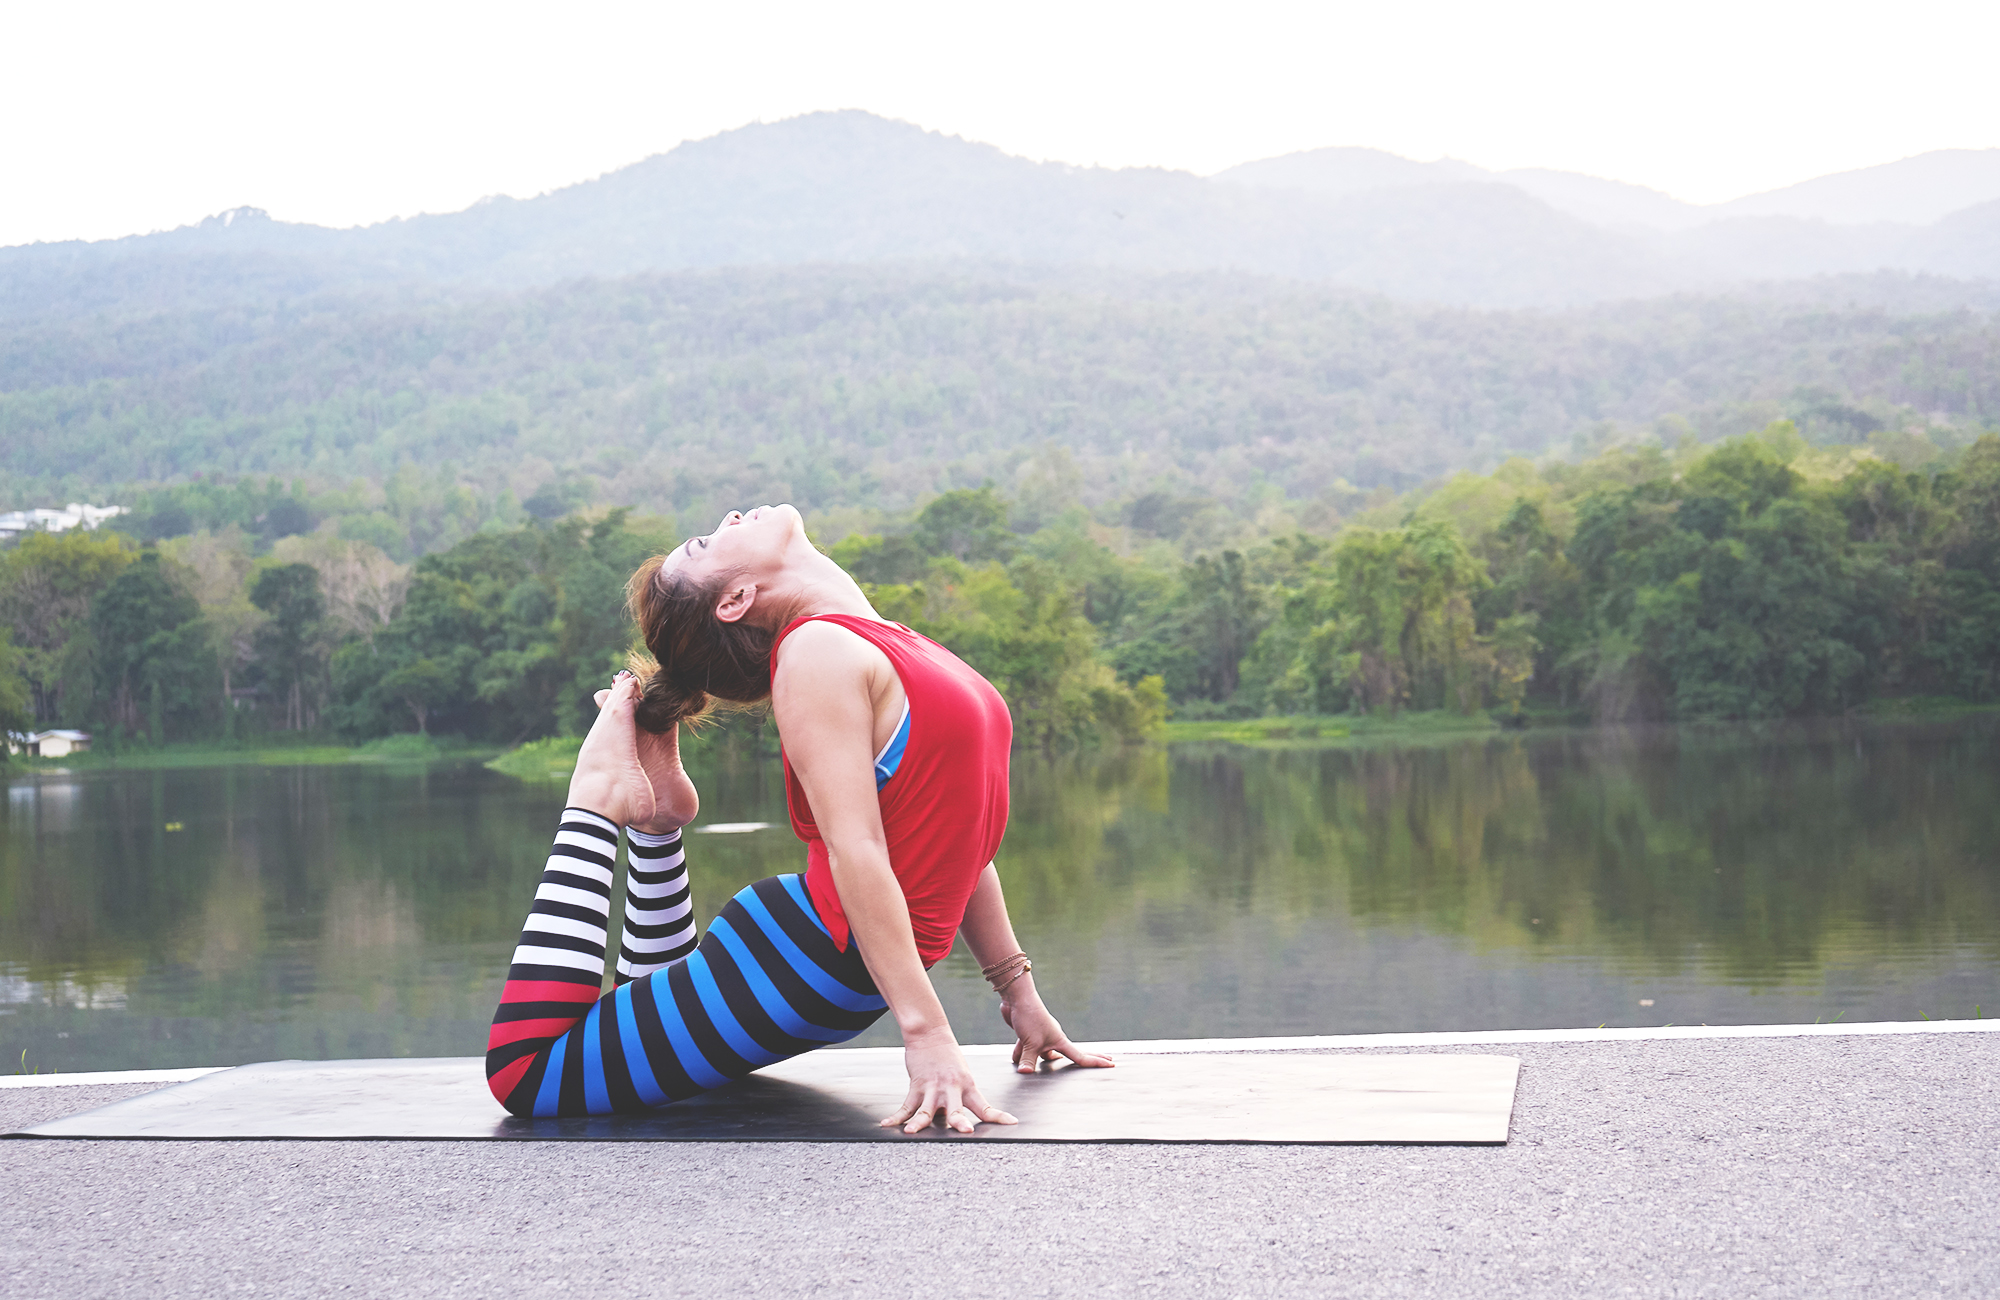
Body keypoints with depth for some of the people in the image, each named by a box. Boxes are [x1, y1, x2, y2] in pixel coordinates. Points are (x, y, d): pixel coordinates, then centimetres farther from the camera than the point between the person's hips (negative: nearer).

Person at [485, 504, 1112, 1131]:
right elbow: (855, 850, -22)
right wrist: (926, 1033, -26)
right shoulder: (819, 652, -15)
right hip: (815, 955, -7)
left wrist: (1016, 987, 14)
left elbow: (953, 838, 16)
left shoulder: (889, 646, 11)